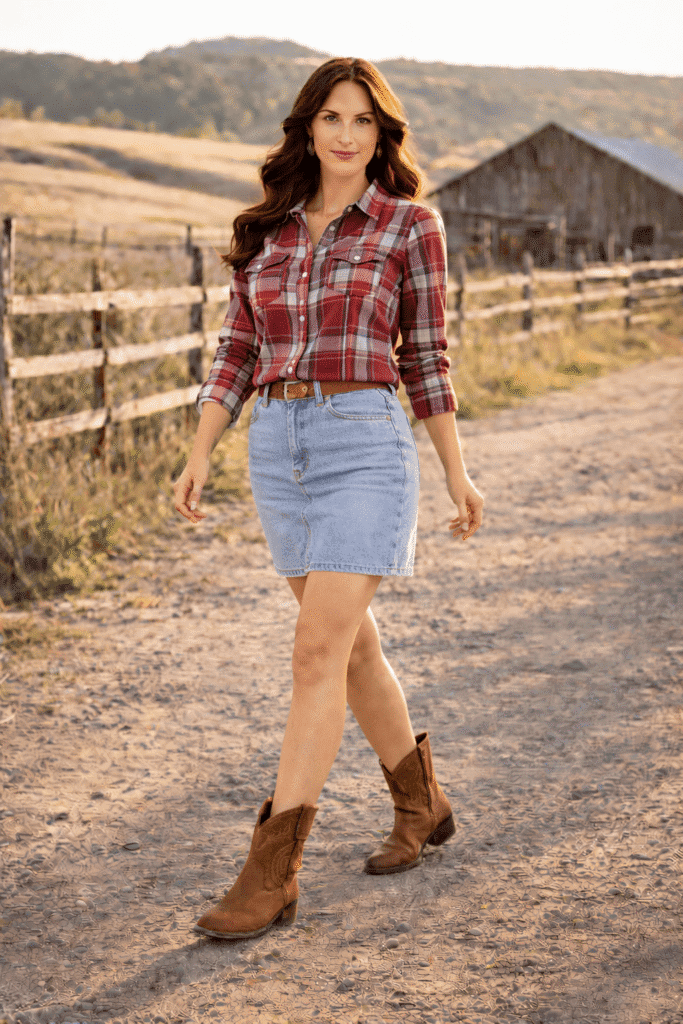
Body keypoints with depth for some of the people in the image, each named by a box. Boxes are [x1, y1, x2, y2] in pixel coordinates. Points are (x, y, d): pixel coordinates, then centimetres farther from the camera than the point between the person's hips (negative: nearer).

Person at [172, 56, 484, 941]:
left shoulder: (409, 225, 1)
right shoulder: (266, 228, 11)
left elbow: (425, 358, 4)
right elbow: (238, 351, 11)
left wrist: (456, 473, 5)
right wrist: (199, 457, 2)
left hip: (365, 443, -5)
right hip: (279, 446, 5)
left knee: (318, 653, -11)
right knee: (352, 642, 15)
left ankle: (272, 874, -7)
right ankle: (422, 805, 35)